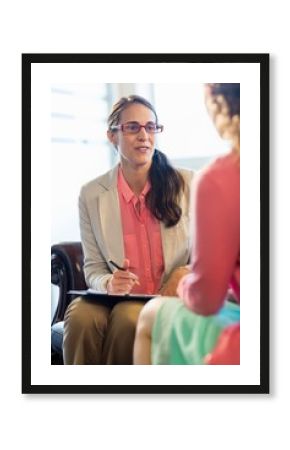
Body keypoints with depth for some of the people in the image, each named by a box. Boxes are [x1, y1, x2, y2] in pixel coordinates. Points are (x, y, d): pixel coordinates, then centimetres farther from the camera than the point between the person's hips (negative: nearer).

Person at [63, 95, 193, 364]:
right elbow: (93, 268, 7)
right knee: (81, 316, -33)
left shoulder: (187, 184, 2)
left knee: (128, 317, -34)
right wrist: (109, 284, -17)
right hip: (117, 299, 1)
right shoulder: (92, 195, 4)